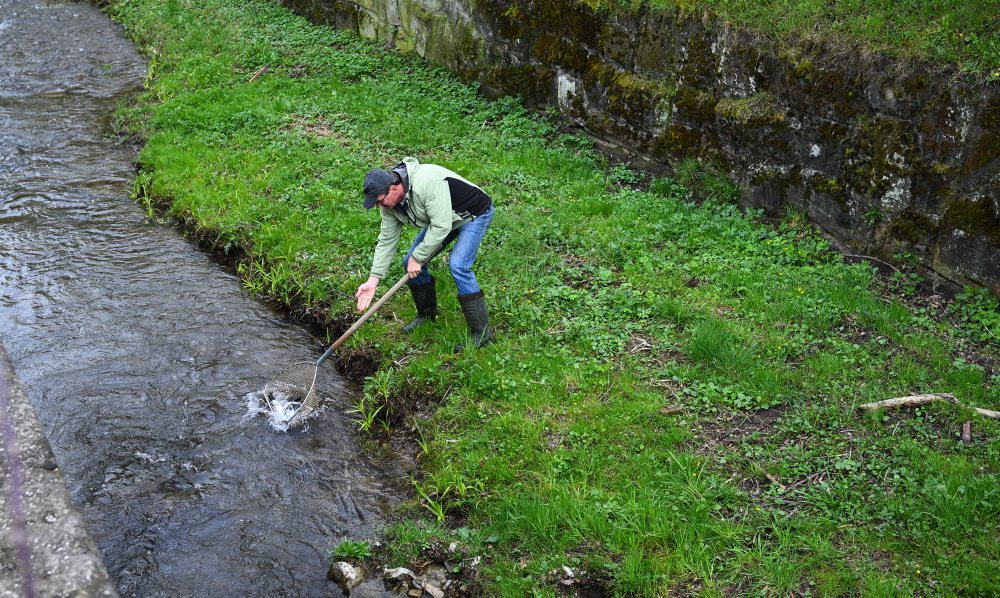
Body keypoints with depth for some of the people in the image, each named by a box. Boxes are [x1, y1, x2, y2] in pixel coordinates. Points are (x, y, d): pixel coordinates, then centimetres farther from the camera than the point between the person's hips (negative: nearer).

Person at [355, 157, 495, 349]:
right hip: (441, 218, 8)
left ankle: (482, 333, -16)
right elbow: (387, 240, -6)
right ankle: (427, 314, 26)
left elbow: (441, 226, -36)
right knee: (410, 262, 3)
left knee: (458, 265, -25)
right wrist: (373, 280, -10)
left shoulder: (427, 183, -38)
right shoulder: (390, 202, -11)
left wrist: (418, 258, -27)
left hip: (474, 214, -8)